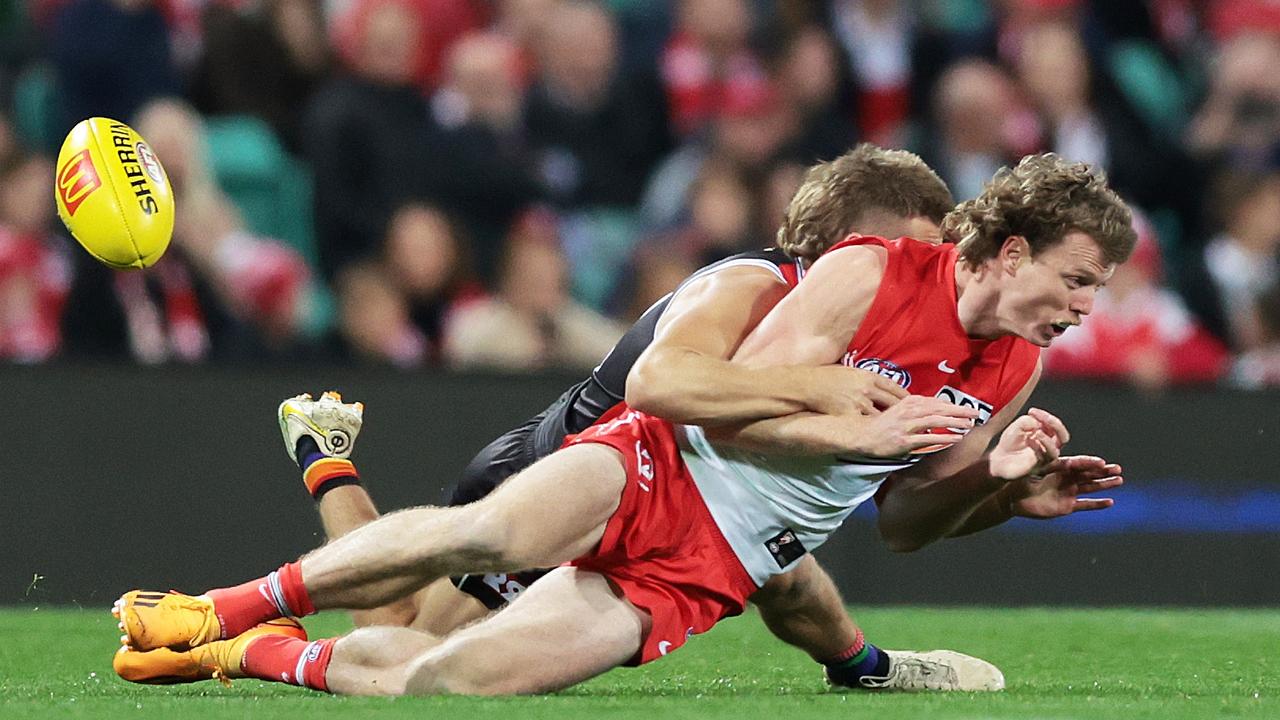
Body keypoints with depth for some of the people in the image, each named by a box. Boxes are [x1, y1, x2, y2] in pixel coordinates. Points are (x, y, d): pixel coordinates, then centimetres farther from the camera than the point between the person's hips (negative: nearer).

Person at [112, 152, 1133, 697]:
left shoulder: (1013, 374, 7)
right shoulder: (869, 274, -12)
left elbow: (905, 523, 15)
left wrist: (1000, 481, -2)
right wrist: (860, 432, -21)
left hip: (704, 575, 4)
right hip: (655, 469, -4)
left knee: (445, 680, -16)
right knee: (497, 531, -36)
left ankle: (274, 661, 9)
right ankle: (226, 610, -16)